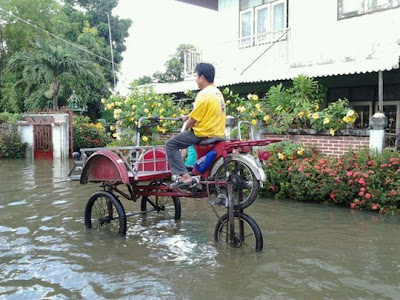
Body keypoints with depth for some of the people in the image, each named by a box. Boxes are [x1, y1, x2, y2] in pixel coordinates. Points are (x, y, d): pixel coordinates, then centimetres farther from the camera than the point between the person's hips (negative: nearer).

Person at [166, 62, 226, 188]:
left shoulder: (204, 94, -18)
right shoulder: (217, 92, 11)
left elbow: (193, 120, -16)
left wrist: (186, 128, 4)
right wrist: (187, 116, 28)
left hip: (204, 133, -9)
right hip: (217, 133, 10)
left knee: (171, 144, -3)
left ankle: (185, 177, -13)